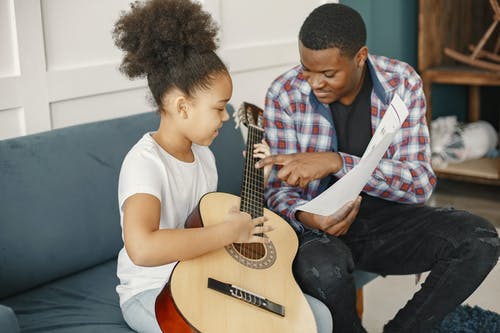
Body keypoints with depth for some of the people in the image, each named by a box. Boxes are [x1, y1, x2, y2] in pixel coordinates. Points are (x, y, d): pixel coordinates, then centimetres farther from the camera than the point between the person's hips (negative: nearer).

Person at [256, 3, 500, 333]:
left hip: (385, 216, 2)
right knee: (321, 269, -37)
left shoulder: (402, 83, -9)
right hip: (318, 223, -2)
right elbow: (280, 187, -8)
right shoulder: (284, 94, -11)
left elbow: (420, 182, -18)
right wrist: (304, 216, -32)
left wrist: (337, 162, -32)